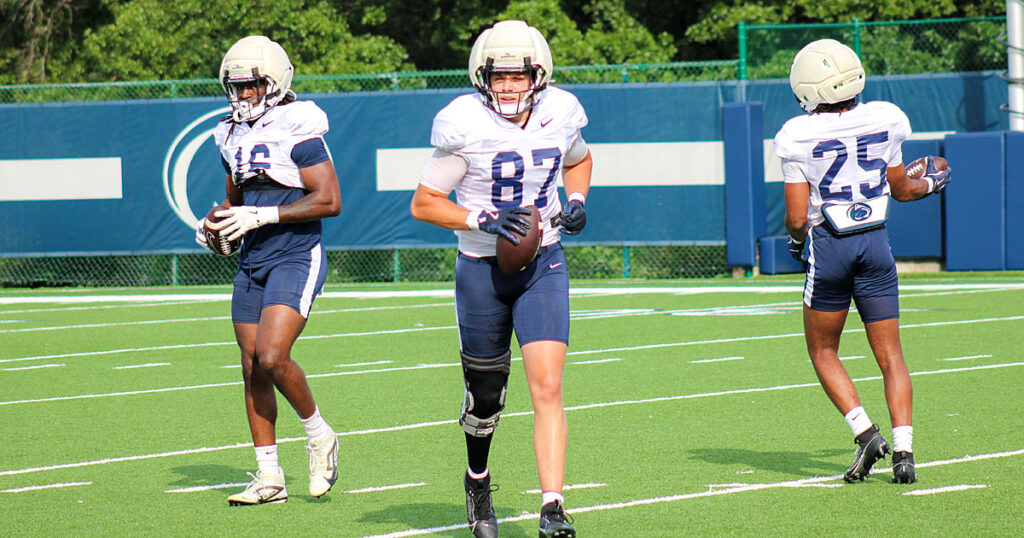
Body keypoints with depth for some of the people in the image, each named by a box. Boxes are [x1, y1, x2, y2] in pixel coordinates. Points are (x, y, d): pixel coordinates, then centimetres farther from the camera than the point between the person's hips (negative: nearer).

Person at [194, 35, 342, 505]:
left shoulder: (297, 131, -12)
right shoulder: (233, 137, 11)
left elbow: (329, 201, -16)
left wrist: (263, 216, -19)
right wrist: (215, 224, 3)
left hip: (296, 258, -8)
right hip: (252, 260, 8)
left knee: (272, 357, -21)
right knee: (252, 368, 6)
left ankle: (319, 435, 5)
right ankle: (269, 478, 12)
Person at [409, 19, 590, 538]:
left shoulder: (559, 115, -3)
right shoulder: (466, 126, -14)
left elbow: (578, 160, 21)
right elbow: (423, 203, -8)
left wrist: (576, 200, 1)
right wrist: (482, 219, -21)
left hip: (543, 265, 1)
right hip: (483, 270, -1)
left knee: (547, 388, -14)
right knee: (485, 397, 11)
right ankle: (478, 481, 40)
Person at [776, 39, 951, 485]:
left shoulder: (799, 138, -11)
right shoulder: (882, 121, -1)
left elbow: (797, 218, -9)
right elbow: (902, 190, 12)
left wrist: (795, 240, 13)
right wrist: (931, 183, 34)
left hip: (828, 247, -3)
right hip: (876, 241, 3)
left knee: (823, 351, 14)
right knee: (890, 356, 7)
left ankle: (865, 432, -3)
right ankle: (904, 449, -6)